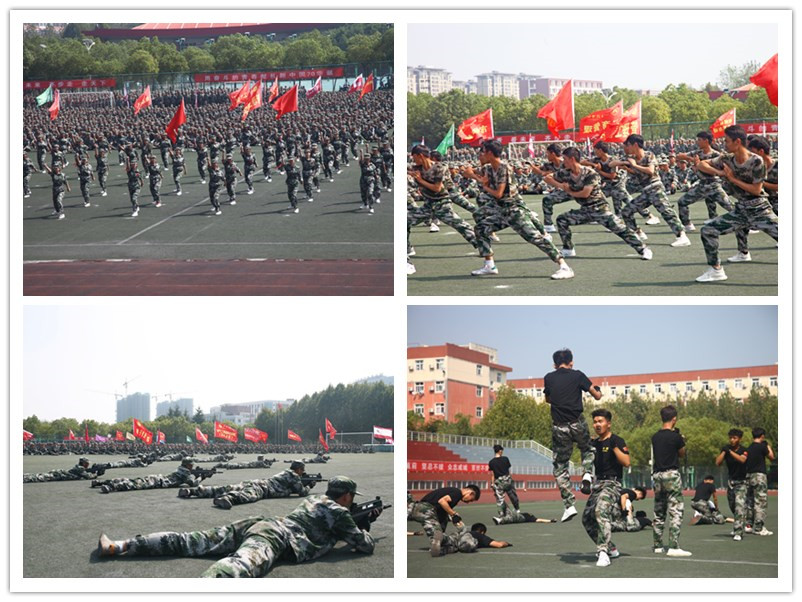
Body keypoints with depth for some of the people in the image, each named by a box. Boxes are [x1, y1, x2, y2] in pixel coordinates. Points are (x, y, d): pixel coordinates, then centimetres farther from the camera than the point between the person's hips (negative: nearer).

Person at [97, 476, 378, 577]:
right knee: (239, 566, -38)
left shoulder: (315, 499, 38)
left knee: (192, 542, 1)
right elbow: (365, 545, 17)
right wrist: (366, 529, 38)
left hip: (261, 523, 8)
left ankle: (120, 547, -8)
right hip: (276, 537, -8)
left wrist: (365, 520, 50)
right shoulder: (340, 512, 13)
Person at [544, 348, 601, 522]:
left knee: (560, 467, 9)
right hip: (577, 424, 0)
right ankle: (588, 474, 1)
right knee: (588, 450, 30)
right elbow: (597, 396, 4)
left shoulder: (548, 378, 5)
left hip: (559, 427, 0)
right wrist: (598, 391, 26)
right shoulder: (577, 375, 0)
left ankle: (569, 505, -1)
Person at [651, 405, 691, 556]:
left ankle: (658, 546, 18)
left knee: (658, 512, 13)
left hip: (657, 475, 7)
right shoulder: (675, 437, -10)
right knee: (675, 511, -7)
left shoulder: (655, 437, 8)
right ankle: (673, 547, -14)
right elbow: (682, 454, 4)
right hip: (671, 474, -7)